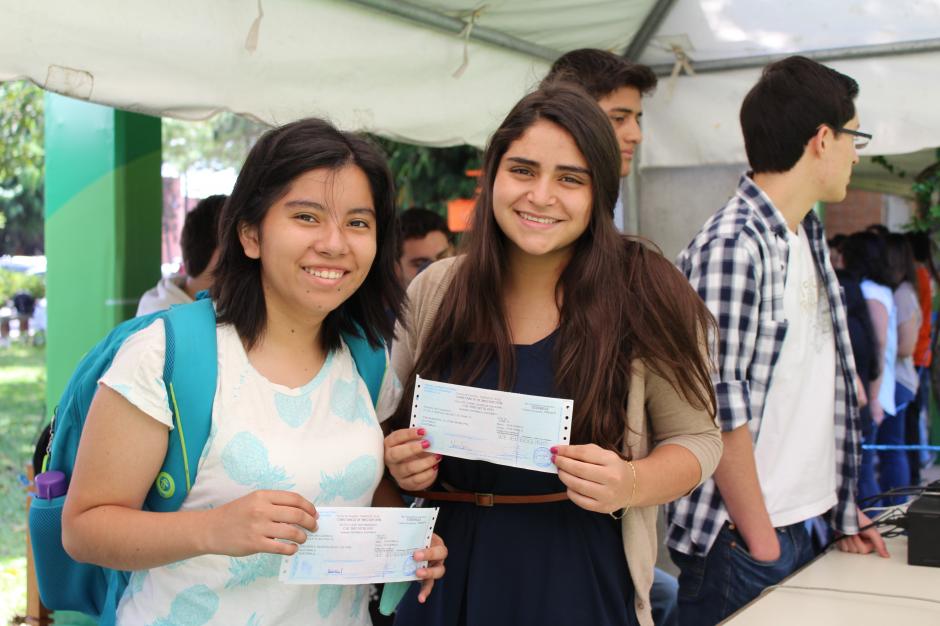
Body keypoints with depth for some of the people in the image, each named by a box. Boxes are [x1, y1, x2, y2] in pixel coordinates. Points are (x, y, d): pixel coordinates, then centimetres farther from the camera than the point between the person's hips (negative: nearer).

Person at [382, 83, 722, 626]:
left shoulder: (646, 296, -10)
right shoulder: (433, 292, -2)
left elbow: (696, 438, -2)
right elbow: (390, 425, 10)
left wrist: (631, 484, -21)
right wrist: (399, 462, -11)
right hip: (448, 580, 3)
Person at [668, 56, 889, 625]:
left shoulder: (807, 238, 10)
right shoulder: (732, 246, -17)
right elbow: (721, 407, -19)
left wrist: (841, 505, 13)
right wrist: (761, 543, -15)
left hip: (803, 528, 8)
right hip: (741, 540, -8)